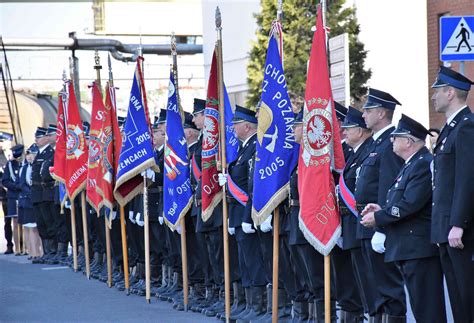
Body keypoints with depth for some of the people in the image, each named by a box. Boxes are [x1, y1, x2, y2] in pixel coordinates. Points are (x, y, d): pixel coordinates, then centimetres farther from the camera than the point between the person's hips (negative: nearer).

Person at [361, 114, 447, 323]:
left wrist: (378, 217, -13)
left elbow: (411, 204, -22)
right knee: (419, 305, 13)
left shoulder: (424, 165, -14)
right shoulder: (411, 165, 19)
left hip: (420, 248, -11)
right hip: (409, 249, 11)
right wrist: (382, 209, 7)